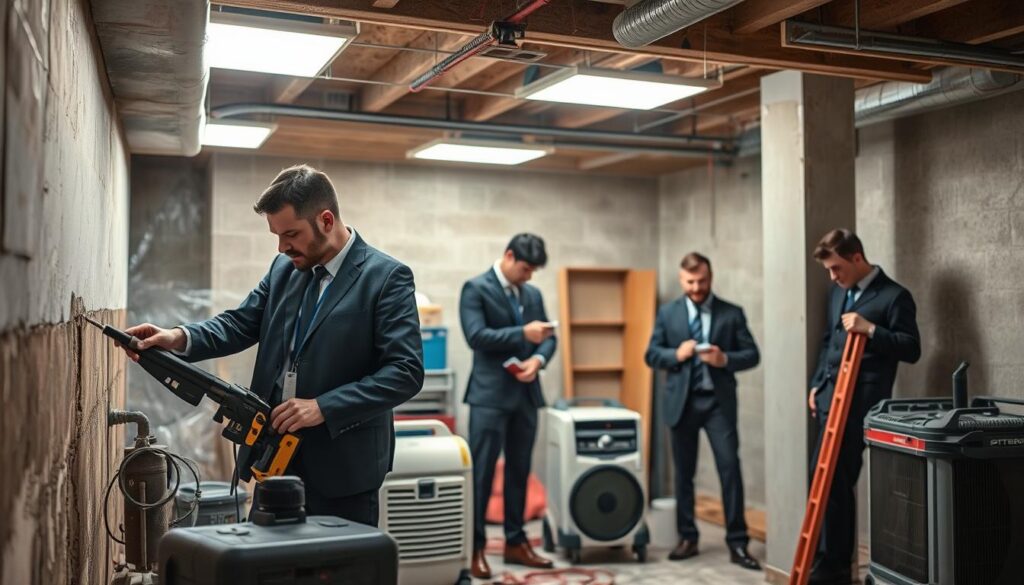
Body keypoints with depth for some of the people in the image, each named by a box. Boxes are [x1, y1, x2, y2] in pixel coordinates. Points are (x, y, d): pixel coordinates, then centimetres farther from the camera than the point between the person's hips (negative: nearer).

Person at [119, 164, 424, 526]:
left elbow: (406, 371, -18)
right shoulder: (284, 268, 8)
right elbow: (241, 323, 10)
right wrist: (180, 338, -10)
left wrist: (324, 407, -23)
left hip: (341, 464, -6)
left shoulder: (387, 277, -12)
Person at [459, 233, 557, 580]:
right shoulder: (476, 288, -6)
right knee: (482, 473, -3)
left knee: (519, 471, 12)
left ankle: (515, 543, 21)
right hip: (491, 395, -6)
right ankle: (475, 548, 5)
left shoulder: (533, 294, 14)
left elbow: (548, 337, 13)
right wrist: (522, 333, -22)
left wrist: (538, 359, -8)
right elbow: (476, 336, -17)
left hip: (526, 394, 7)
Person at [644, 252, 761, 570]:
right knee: (683, 472, 9)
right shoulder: (667, 313, 7)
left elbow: (752, 354, 2)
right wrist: (676, 354, -13)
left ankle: (737, 543, 0)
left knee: (730, 467, -8)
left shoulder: (732, 313, 3)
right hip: (682, 401, 2)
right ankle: (687, 538, 20)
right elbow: (651, 355, 6)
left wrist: (725, 359, -17)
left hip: (719, 401, -1)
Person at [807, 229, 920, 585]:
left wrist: (870, 329, -20)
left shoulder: (894, 296, -6)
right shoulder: (837, 292, 16)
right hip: (830, 396, 7)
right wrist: (817, 384, 16)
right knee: (833, 480, 11)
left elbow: (911, 349, -9)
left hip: (860, 402, -7)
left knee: (831, 478, -8)